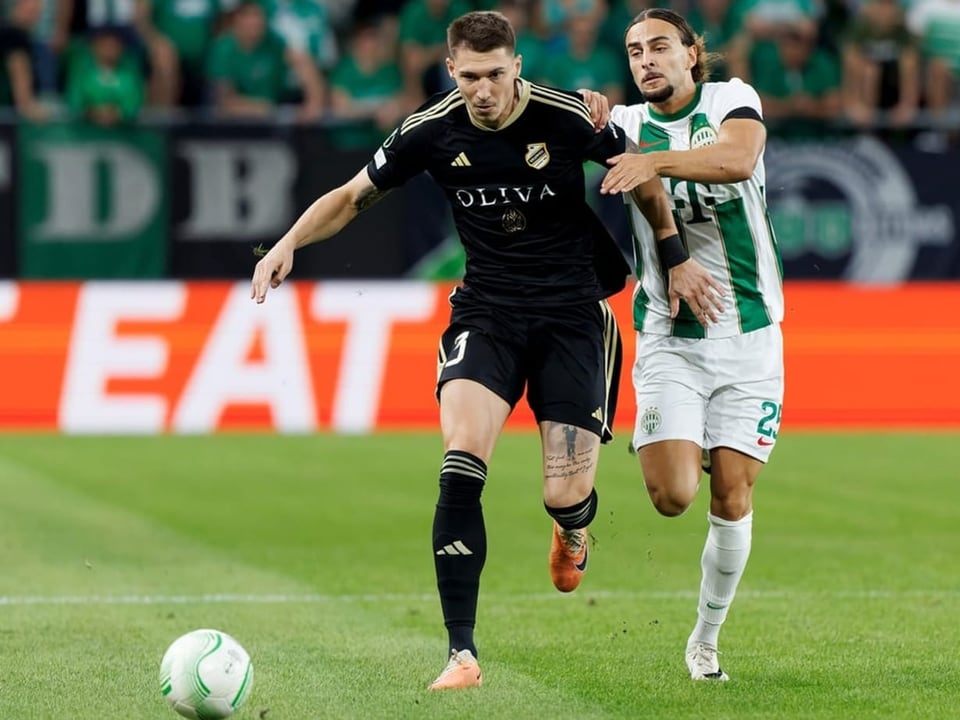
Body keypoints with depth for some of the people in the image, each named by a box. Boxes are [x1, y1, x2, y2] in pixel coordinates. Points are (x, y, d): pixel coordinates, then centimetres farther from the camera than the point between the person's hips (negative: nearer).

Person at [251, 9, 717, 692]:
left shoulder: (566, 117, -13)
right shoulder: (433, 130, -7)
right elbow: (354, 195, 6)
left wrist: (676, 256, 9)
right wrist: (290, 243, -8)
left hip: (572, 314, -1)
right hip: (486, 311, 1)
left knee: (565, 495, -7)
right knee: (460, 468, -22)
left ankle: (572, 533, 37)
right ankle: (462, 653, -17)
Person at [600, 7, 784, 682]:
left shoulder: (733, 100, -1)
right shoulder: (627, 125, 5)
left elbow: (737, 158, -23)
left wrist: (657, 161, -37)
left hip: (749, 334, -1)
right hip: (669, 339, 1)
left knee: (732, 498, 0)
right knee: (672, 495, -16)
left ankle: (706, 639, 17)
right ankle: (685, 447, 21)